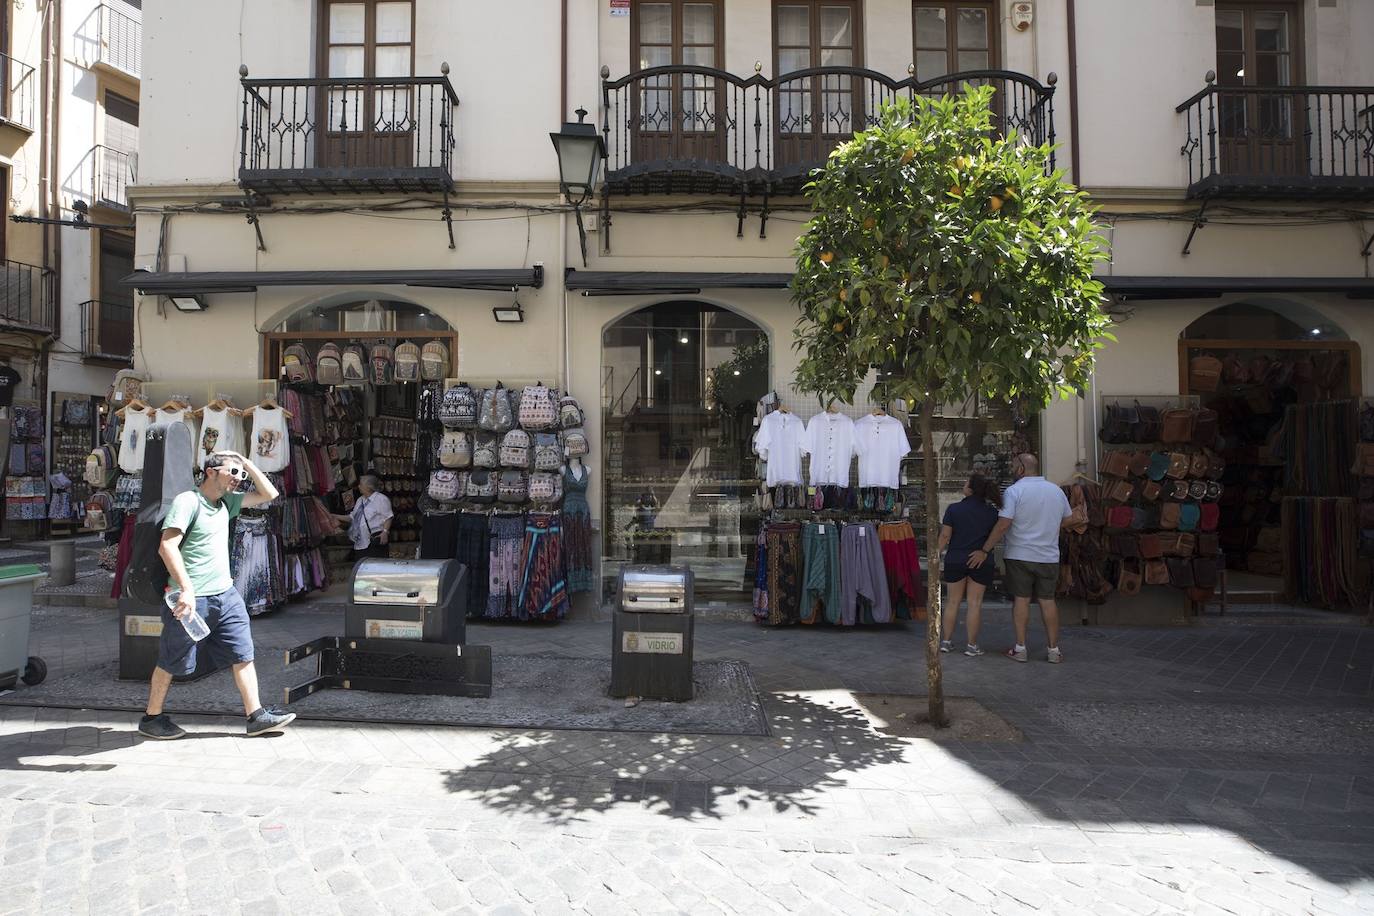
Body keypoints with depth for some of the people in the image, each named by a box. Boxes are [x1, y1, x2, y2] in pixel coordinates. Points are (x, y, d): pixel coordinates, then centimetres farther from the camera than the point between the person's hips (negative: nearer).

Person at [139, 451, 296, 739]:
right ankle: (151, 718, 27)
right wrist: (186, 589, -29)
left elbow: (268, 494, 15)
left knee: (243, 655, 6)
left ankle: (257, 716, 10)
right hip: (192, 599, -7)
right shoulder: (188, 501, -12)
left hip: (226, 595, 8)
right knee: (171, 663, 9)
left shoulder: (226, 503, 12)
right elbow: (167, 547, -21)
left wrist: (248, 464, 6)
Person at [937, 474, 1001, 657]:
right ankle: (971, 645, 8)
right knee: (975, 603, 5)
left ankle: (946, 641, 15)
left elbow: (945, 536, -7)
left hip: (955, 561, 0)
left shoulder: (954, 509, -7)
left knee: (953, 602, 10)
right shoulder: (992, 512, -2)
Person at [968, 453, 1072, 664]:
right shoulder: (1056, 491, 6)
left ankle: (1020, 648, 7)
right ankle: (1054, 650, 12)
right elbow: (1066, 519, 17)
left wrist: (985, 550, -12)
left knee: (1021, 599, 3)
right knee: (1047, 601, 9)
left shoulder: (1014, 491, -11)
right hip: (1049, 556, 4)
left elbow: (1003, 525, -18)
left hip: (1020, 555, -4)